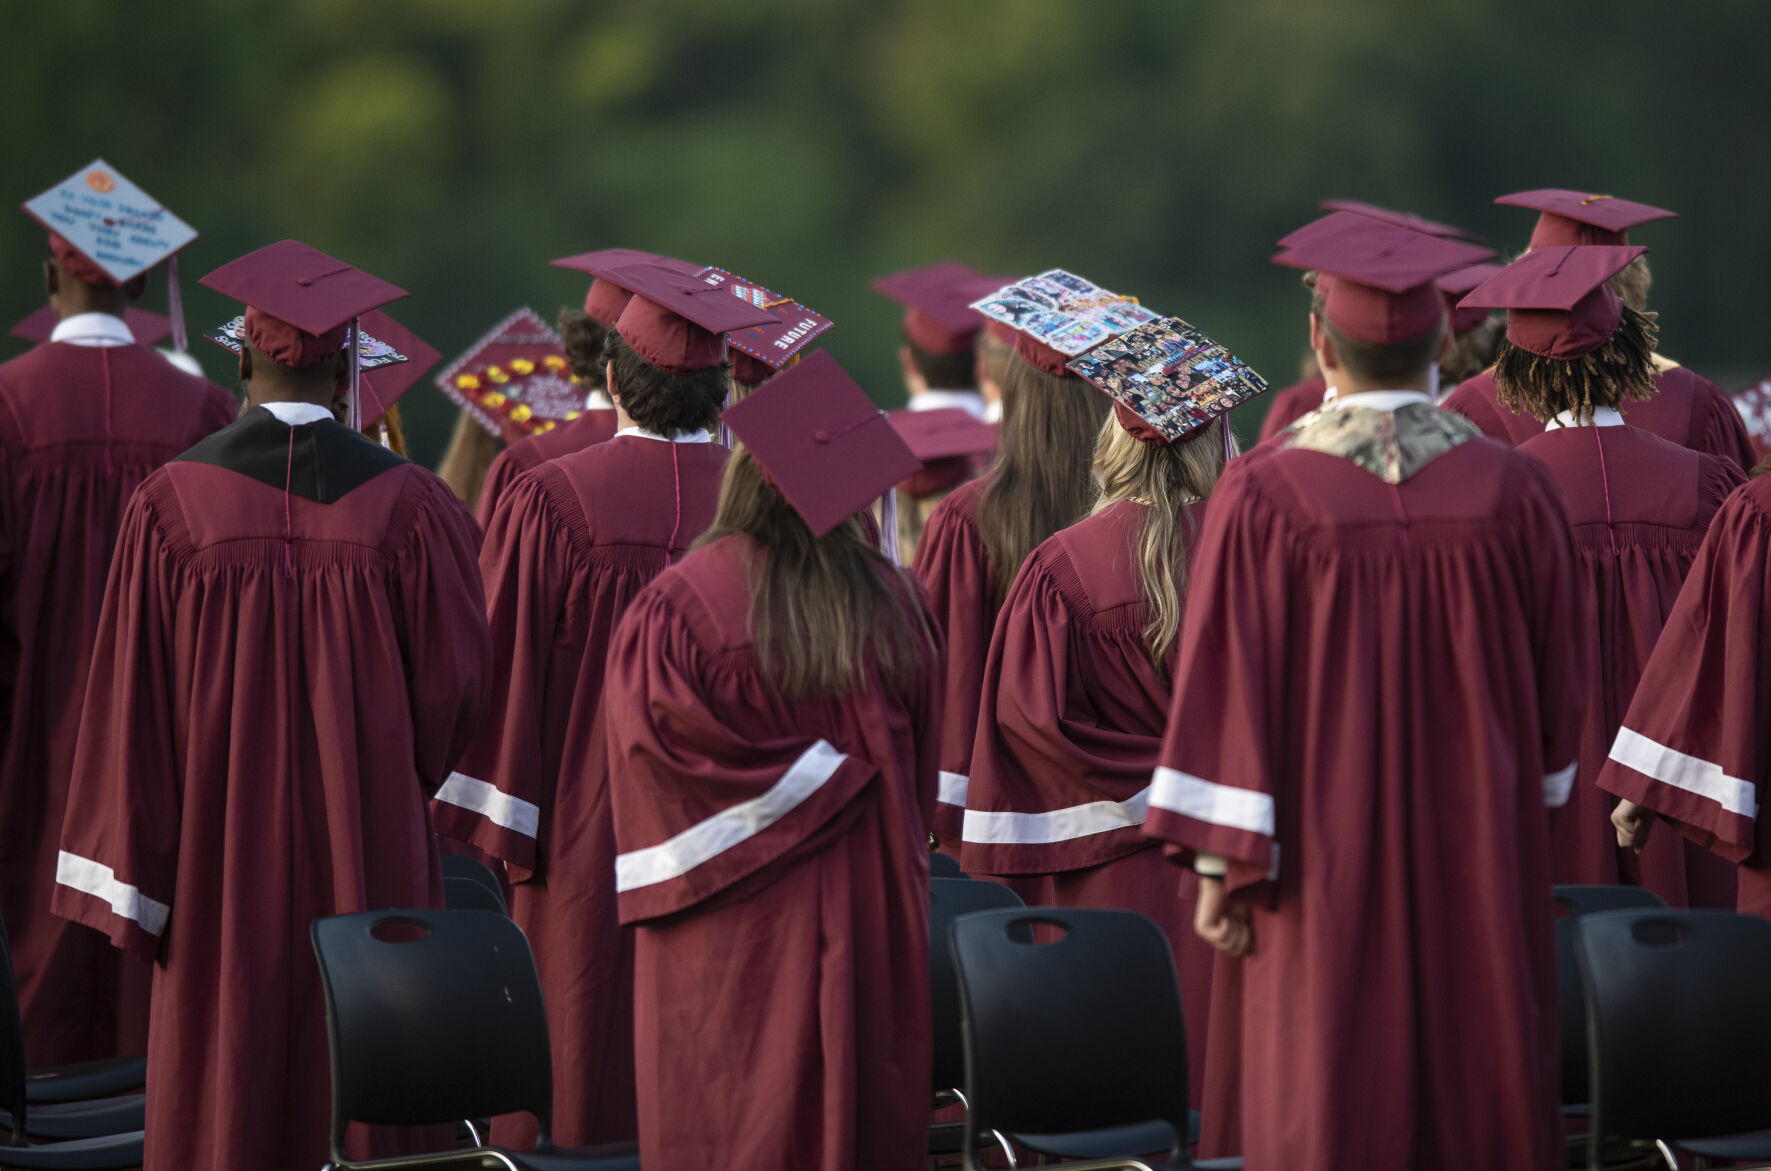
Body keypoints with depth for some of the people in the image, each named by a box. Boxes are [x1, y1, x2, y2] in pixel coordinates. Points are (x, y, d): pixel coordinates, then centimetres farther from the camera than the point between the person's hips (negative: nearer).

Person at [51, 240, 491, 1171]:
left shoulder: (173, 503, -7)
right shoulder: (408, 506, -7)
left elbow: (131, 702, -6)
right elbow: (454, 681, -3)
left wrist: (135, 882, 0)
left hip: (223, 854, 0)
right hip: (367, 846, 0)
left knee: (223, 1082, 7)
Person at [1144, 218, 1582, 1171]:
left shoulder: (1263, 498, -12)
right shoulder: (1514, 493, -5)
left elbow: (1230, 692, -10)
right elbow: (1556, 694, 4)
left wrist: (1223, 867, -4)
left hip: (1328, 872, -2)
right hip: (1478, 862, 2)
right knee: (1478, 1089, 10)